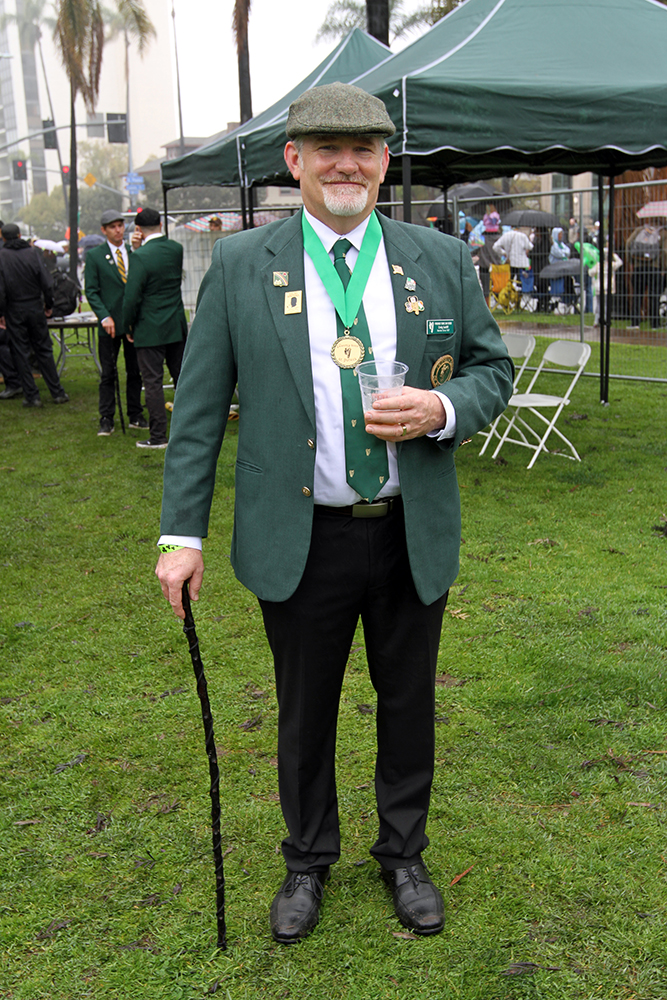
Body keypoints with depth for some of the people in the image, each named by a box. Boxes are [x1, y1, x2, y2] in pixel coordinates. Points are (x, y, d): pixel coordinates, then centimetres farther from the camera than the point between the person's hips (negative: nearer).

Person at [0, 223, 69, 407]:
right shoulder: (33, 252, -3)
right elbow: (47, 283, -4)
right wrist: (48, 304, 9)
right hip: (35, 307, 2)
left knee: (20, 353, 5)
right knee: (43, 350, 11)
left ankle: (32, 395, 5)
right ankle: (57, 392, 11)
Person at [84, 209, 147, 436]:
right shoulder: (94, 255, 0)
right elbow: (91, 291, -3)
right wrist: (104, 316, -13)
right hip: (110, 323, -2)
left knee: (135, 371, 9)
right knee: (108, 373, 2)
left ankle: (135, 415, 20)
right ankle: (106, 419, 9)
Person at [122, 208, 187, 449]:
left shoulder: (140, 256, -17)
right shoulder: (176, 249, 2)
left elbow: (132, 297, -16)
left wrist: (128, 327, -2)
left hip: (150, 330, -6)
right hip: (177, 326, 6)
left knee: (153, 382, 1)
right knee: (182, 377, 15)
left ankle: (158, 436, 4)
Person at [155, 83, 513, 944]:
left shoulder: (443, 260, 1)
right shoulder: (238, 265, -3)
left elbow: (493, 367, 8)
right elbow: (199, 407, -2)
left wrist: (442, 411, -15)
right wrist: (181, 532, -5)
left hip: (413, 536, 2)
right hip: (299, 541, -1)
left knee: (409, 705, 17)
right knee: (304, 713, 15)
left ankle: (403, 856, 41)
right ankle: (307, 863, 40)